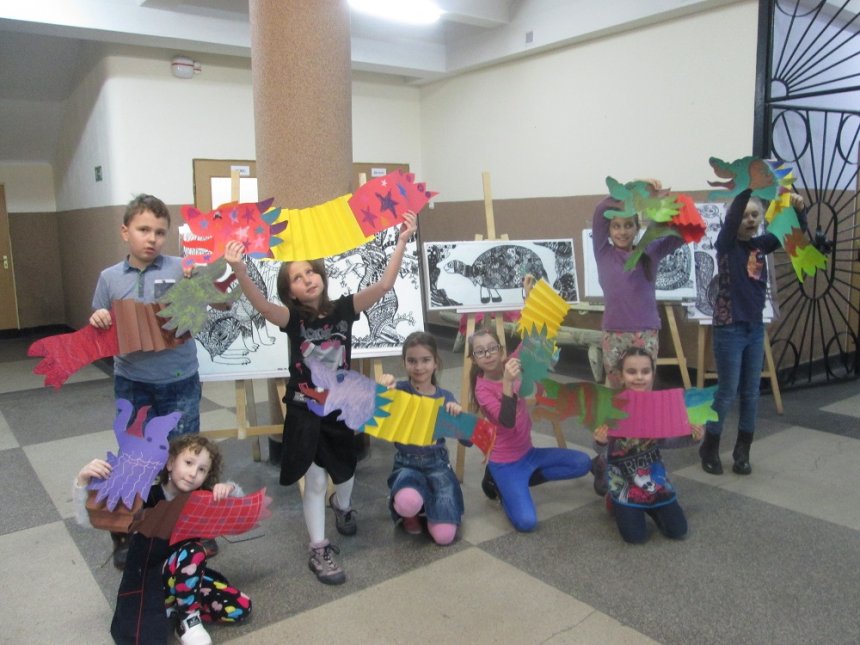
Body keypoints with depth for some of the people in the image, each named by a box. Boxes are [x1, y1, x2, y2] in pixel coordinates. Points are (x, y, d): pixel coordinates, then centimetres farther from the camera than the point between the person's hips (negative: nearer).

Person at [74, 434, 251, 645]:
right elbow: (87, 519, -21)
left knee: (240, 608, -11)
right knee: (193, 550, -35)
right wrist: (83, 480, -39)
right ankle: (189, 619, -14)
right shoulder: (145, 497, -19)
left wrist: (230, 489, -21)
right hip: (147, 581, -5)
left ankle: (175, 610, 3)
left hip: (186, 577, 5)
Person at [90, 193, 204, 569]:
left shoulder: (181, 269, -8)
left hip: (179, 383, -2)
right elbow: (100, 335, 9)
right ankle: (127, 535, 31)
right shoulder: (110, 278, 0)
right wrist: (97, 323, -13)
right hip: (132, 384, 2)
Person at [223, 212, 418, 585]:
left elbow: (383, 285, -18)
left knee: (345, 470, 22)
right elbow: (261, 304, -33)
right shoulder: (292, 318, -13)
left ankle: (342, 506, 56)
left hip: (340, 406, 3)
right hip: (304, 410, -3)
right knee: (315, 481, 3)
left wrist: (402, 242, -26)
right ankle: (319, 551, 18)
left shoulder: (343, 309, -8)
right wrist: (239, 270, -51)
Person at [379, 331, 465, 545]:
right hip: (407, 464, -2)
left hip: (437, 464, 2)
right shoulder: (400, 390, -6)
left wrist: (459, 414, -20)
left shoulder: (445, 397, 0)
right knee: (408, 502, -37)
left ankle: (429, 504, 22)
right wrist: (383, 387, -37)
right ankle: (409, 513, 3)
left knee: (444, 536, -13)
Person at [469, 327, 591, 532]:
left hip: (528, 452, 7)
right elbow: (508, 422, -34)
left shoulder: (511, 365, -4)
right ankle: (502, 484, 6)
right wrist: (507, 382, -44)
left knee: (583, 463, 2)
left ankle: (525, 478, 6)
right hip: (506, 462, -7)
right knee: (526, 522, -22)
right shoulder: (483, 389, -20)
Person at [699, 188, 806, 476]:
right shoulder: (726, 244, -9)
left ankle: (742, 451, 24)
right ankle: (709, 449, 19)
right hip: (729, 329, -6)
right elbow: (732, 215, -26)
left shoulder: (760, 245, 5)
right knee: (727, 393, 2)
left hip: (755, 328, 6)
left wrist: (798, 209, -20)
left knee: (751, 393, 11)